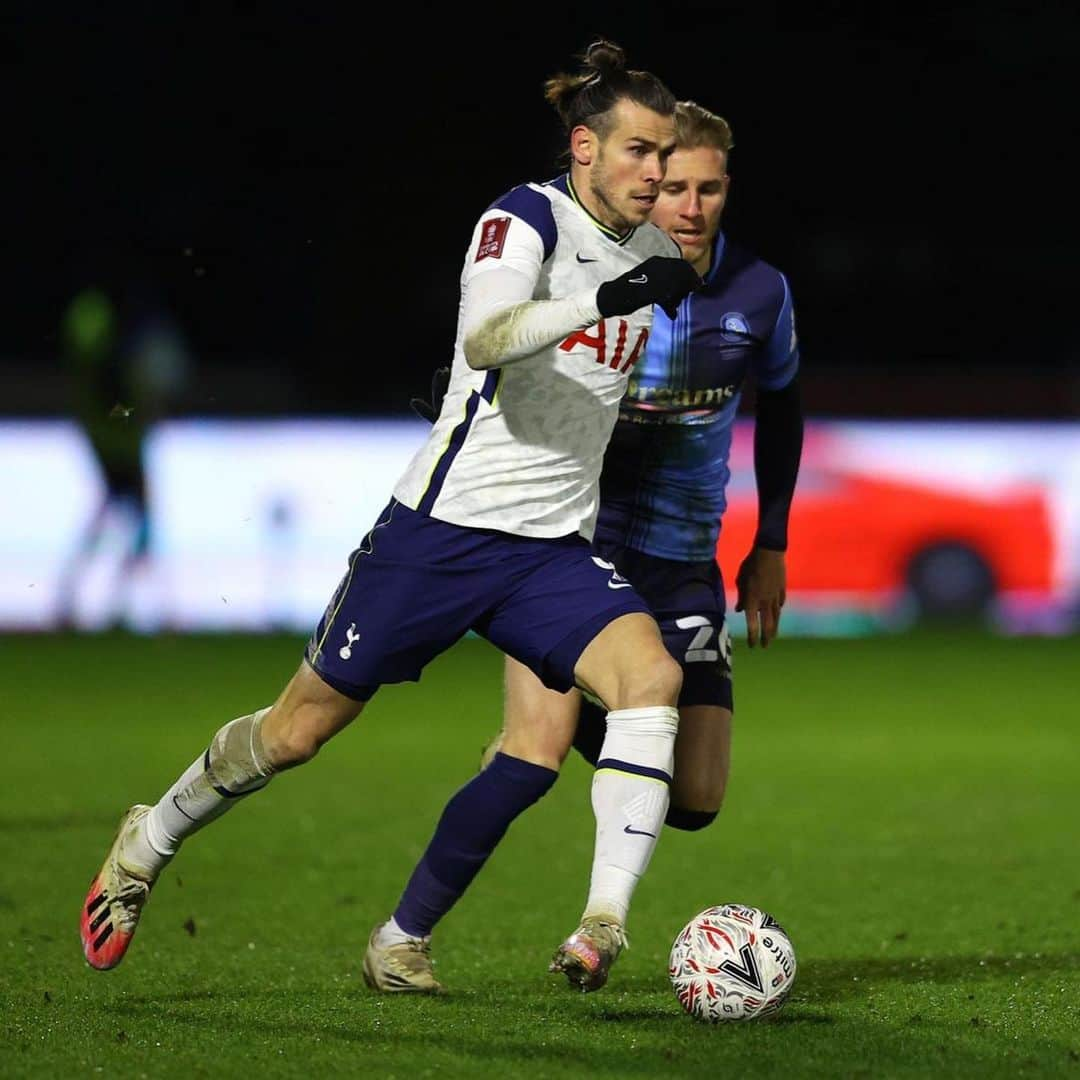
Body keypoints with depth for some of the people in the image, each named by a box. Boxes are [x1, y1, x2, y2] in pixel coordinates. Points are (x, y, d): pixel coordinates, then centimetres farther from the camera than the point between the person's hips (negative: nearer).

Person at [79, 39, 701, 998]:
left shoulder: (656, 254, 9)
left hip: (551, 551, 5)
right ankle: (151, 841, 31)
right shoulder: (527, 220, -12)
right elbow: (484, 341, -32)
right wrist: (604, 299, -43)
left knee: (650, 673, -24)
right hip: (445, 524, -5)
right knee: (300, 729, 4)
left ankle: (604, 926, -28)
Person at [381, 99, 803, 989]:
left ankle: (600, 739, 30)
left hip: (685, 562, 4)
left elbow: (780, 405, 18)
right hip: (571, 542, -3)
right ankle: (406, 932, -10)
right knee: (536, 750, -24)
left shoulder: (760, 294, -1)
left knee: (694, 801, -3)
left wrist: (771, 547, 18)